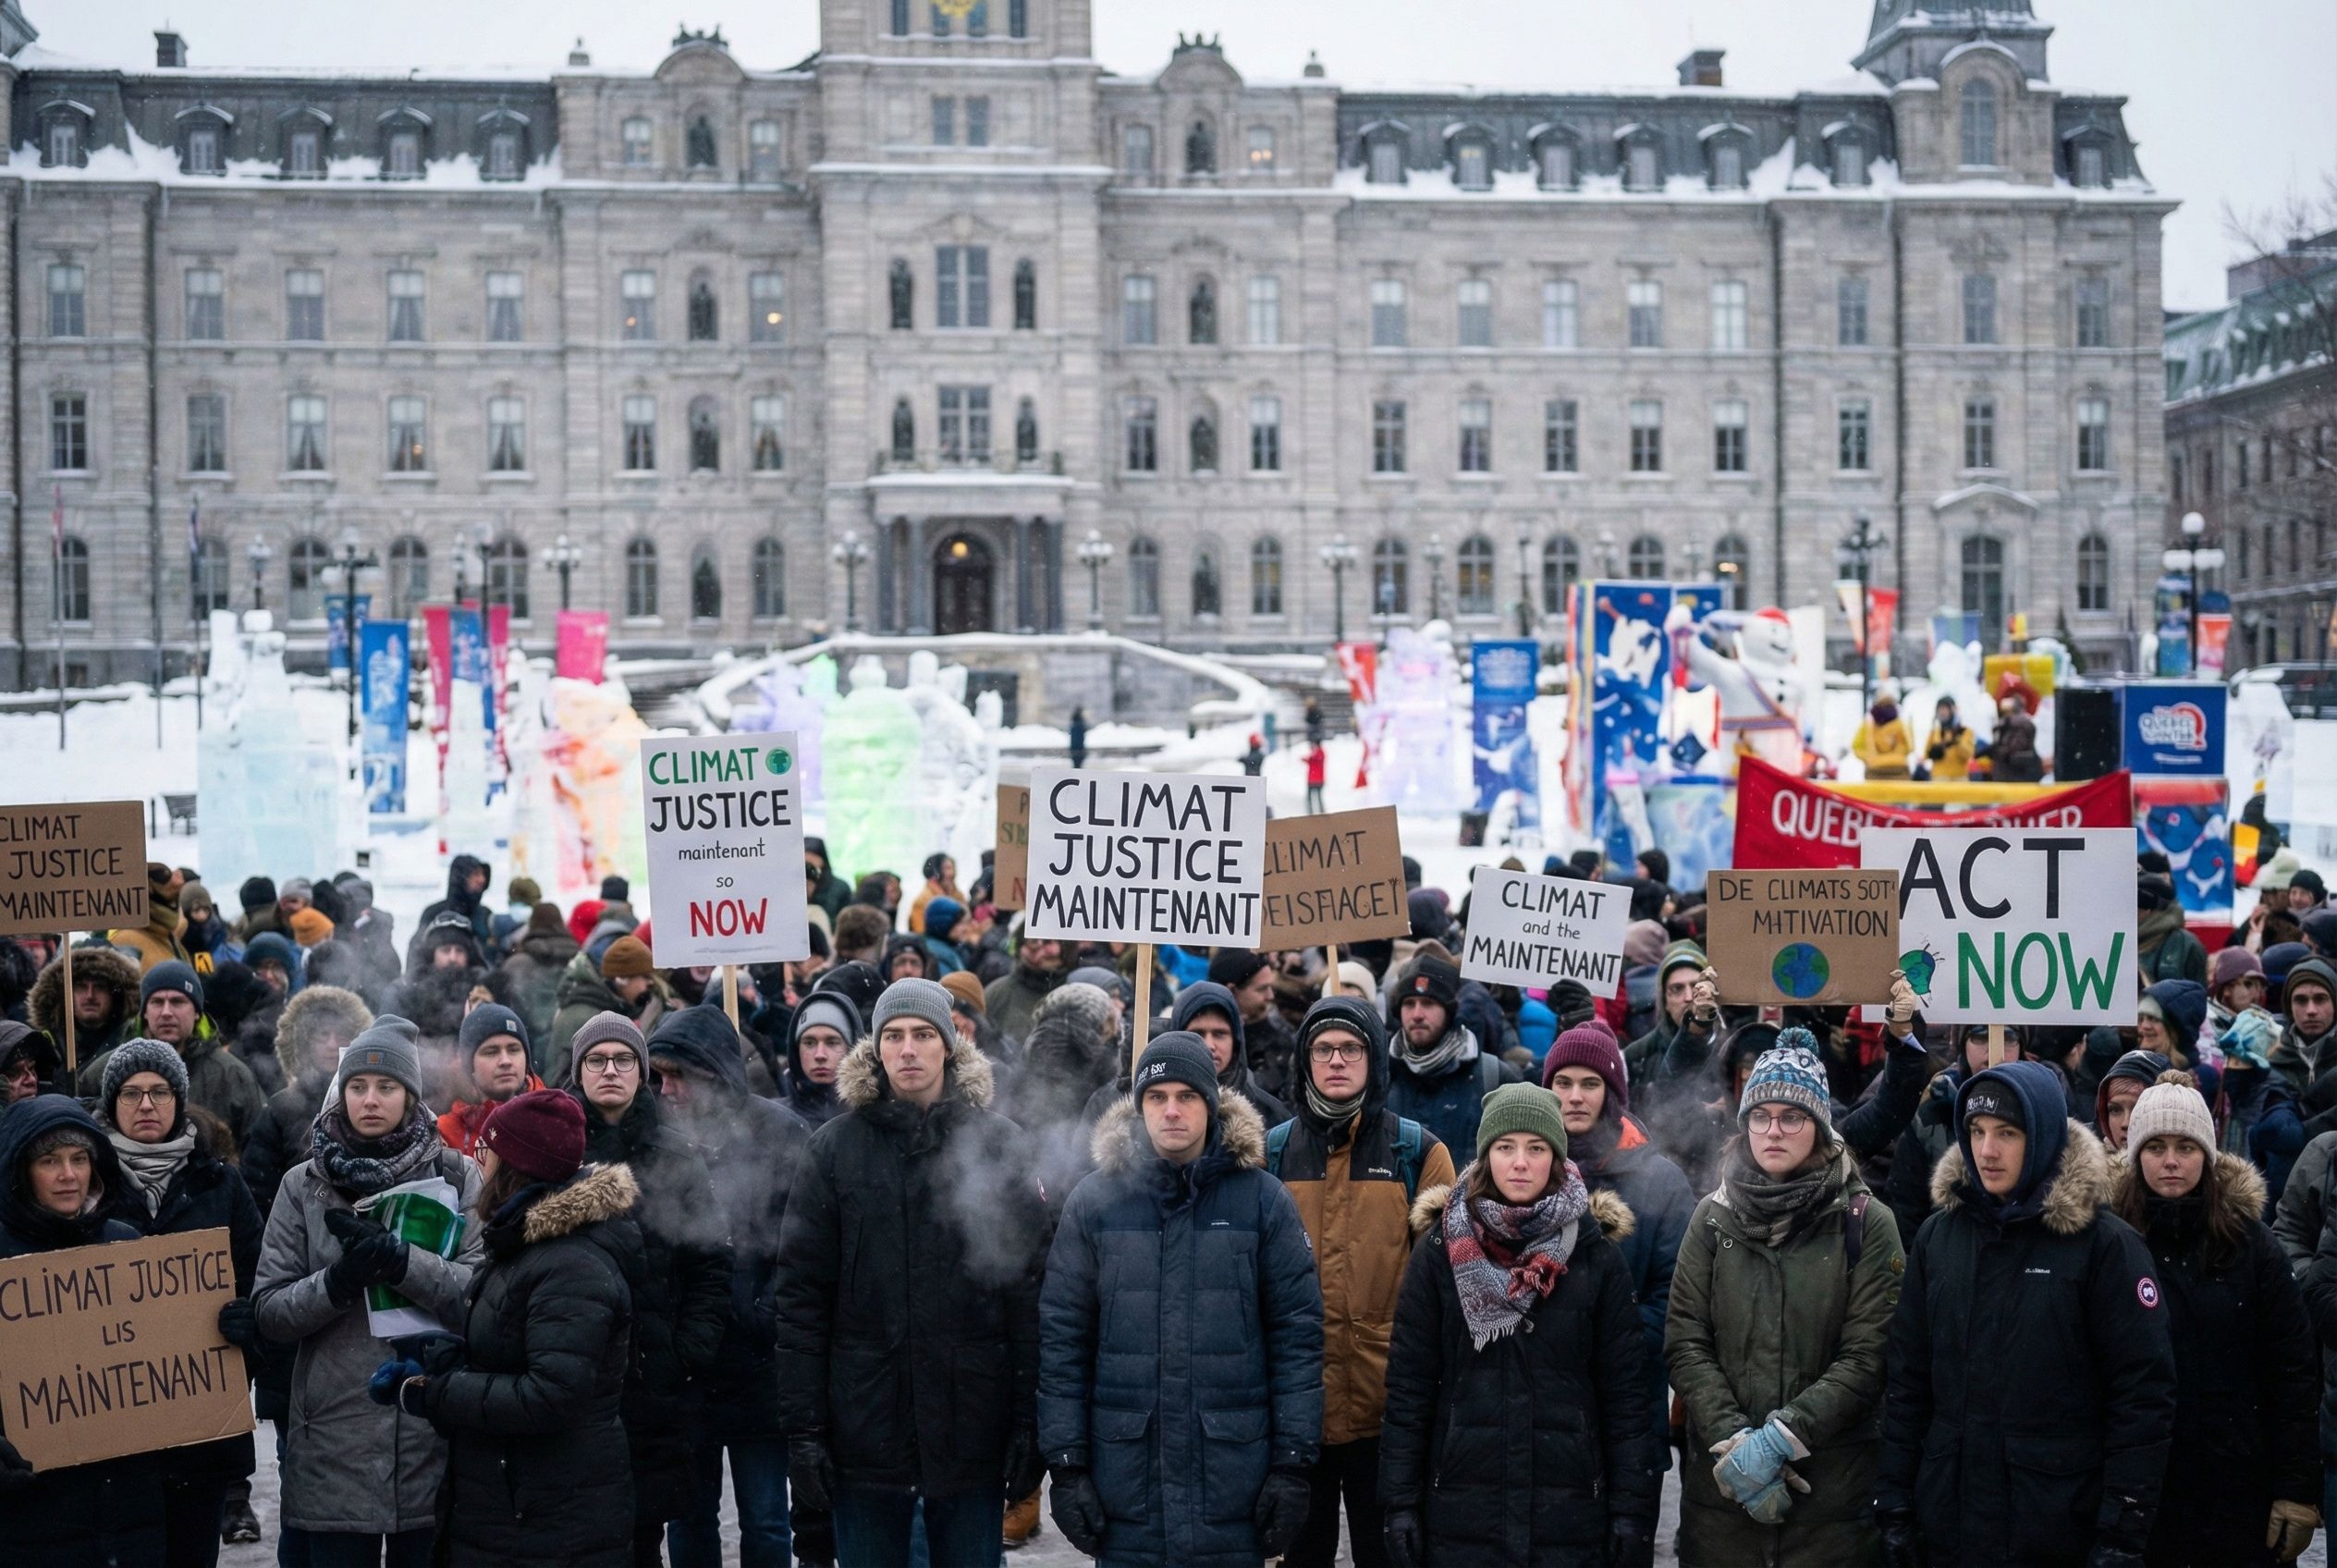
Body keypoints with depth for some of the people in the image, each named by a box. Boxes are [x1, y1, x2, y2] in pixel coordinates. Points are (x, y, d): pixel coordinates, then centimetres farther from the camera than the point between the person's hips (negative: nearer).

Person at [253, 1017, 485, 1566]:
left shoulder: (457, 1177, 3)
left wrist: (402, 1261, -21)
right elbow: (269, 1311, 0)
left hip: (436, 1441, -1)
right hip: (335, 1445, 1)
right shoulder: (304, 1185, 5)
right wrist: (338, 1282, -17)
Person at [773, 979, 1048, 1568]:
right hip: (866, 1425, 0)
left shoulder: (999, 1143, 2)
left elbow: (1027, 1289, 0)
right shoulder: (835, 1148, 3)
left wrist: (1028, 1420, -4)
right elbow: (801, 1296, 1)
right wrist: (803, 1429, -4)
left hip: (972, 1425, 0)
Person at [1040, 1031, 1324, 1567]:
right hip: (1125, 1485, 1)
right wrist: (1066, 1465, -2)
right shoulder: (1095, 1201, 3)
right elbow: (1061, 1337, 3)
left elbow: (1297, 1335, 1)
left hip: (1233, 1479, 0)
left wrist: (1293, 1464, -4)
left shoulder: (1264, 1200, 2)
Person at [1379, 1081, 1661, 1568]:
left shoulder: (1596, 1256, 2)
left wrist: (1632, 1509, -4)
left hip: (1572, 1513, 0)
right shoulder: (1441, 1250, 2)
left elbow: (1626, 1391, 1)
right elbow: (1408, 1385, 2)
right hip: (1460, 1514, 0)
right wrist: (1400, 1504, -3)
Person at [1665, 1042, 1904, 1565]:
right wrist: (1734, 1439, -14)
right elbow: (1685, 1345, 0)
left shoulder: (1866, 1223, -2)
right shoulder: (1713, 1217, 5)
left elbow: (1868, 1358, -8)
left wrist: (1780, 1438, -17)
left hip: (1834, 1485, -2)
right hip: (1720, 1481, 2)